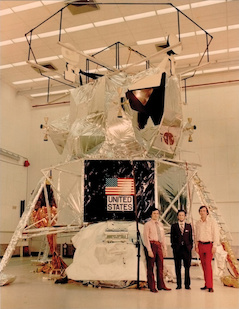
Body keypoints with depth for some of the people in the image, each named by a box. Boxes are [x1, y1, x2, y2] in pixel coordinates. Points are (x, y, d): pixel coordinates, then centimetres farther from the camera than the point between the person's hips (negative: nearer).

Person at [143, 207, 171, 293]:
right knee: (150, 267, 2)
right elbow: (146, 238, -9)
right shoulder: (147, 224, -5)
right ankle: (152, 287, 10)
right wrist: (149, 250, -16)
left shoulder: (160, 224, 14)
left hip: (159, 245, 6)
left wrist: (165, 248, 12)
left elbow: (163, 237, 18)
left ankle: (161, 285, 21)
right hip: (151, 245, -6)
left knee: (160, 266, 10)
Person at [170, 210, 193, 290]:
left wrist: (190, 246, 2)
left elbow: (191, 237, 11)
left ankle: (187, 284, 11)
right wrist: (173, 246, -3)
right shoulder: (174, 226, 7)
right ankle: (179, 284, 11)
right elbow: (172, 237, 6)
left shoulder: (189, 226, 11)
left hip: (187, 248, 1)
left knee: (187, 267, 2)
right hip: (177, 249, -1)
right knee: (178, 267, 3)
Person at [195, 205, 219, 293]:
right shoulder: (198, 223, 9)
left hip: (209, 245, -5)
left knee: (208, 265, -12)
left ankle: (210, 286, -8)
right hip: (201, 245, 5)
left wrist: (214, 246, -13)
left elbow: (216, 234, -8)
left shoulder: (212, 221, -6)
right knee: (203, 265, 7)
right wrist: (196, 245, 8)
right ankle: (207, 284, 15)